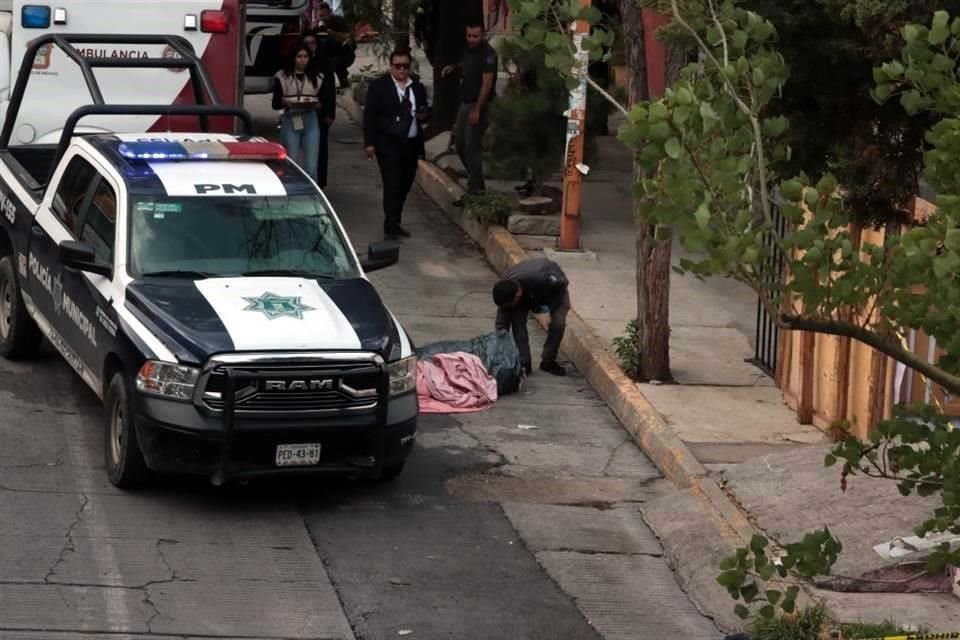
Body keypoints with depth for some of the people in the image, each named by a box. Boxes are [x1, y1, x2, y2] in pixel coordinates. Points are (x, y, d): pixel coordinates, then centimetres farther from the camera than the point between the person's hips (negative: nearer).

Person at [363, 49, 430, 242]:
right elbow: (369, 116, -5)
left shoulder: (418, 87, 11)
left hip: (411, 144, 5)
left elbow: (426, 111, 21)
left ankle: (394, 224, 23)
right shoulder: (378, 86, -3)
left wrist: (424, 115, -4)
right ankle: (390, 227, -8)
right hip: (388, 144, -5)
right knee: (392, 185, -9)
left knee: (405, 185, 11)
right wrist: (369, 143, -11)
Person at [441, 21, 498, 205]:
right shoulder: (468, 49, 10)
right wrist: (453, 67, 10)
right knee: (460, 143, 13)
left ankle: (474, 191, -3)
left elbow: (487, 83, -21)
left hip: (480, 104, -9)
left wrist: (477, 110, -24)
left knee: (472, 147, -8)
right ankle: (476, 180, 27)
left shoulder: (488, 54, -16)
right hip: (465, 102, 9)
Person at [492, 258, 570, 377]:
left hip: (555, 288, -3)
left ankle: (548, 362, -2)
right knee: (517, 320, -21)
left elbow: (562, 283, -25)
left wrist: (547, 305, -25)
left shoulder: (542, 279, -48)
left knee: (558, 323, -22)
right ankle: (524, 362, -9)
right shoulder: (505, 290, -31)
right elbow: (501, 326, -22)